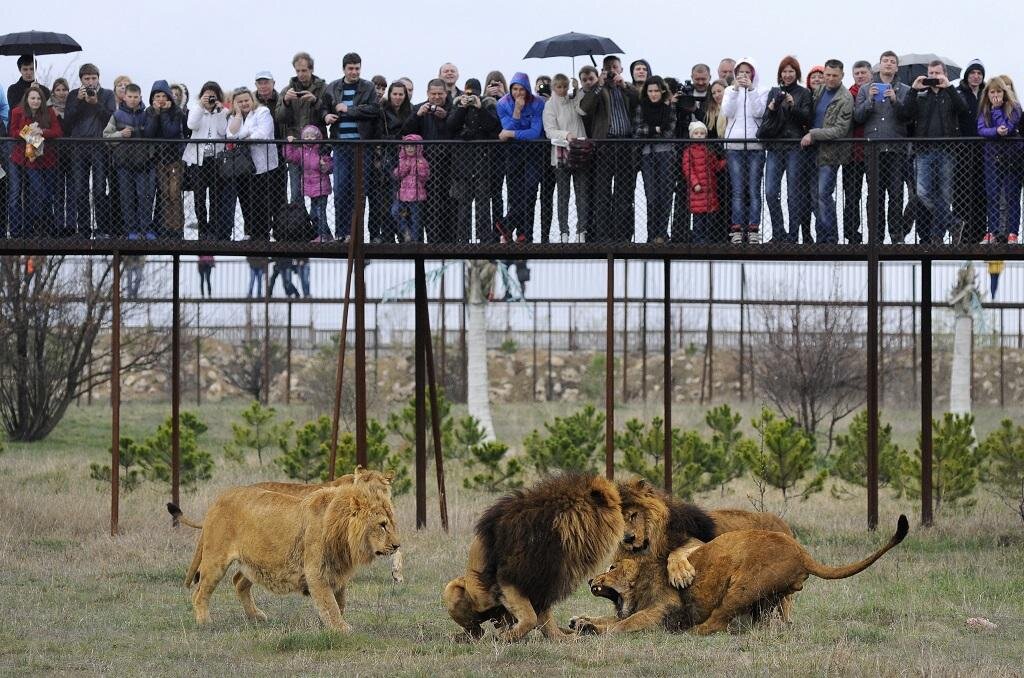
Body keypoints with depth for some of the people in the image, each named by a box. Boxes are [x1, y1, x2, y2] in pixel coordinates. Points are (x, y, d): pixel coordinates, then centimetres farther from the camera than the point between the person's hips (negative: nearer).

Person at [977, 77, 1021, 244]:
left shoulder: (1013, 108, -3)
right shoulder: (984, 110, 7)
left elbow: (1007, 128, -16)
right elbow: (981, 130, -6)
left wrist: (997, 109, -15)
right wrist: (996, 131, -23)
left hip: (1011, 154, -3)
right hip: (992, 155, 3)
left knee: (1012, 195, -3)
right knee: (992, 195, 2)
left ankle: (1012, 232, -2)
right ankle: (992, 232, 5)